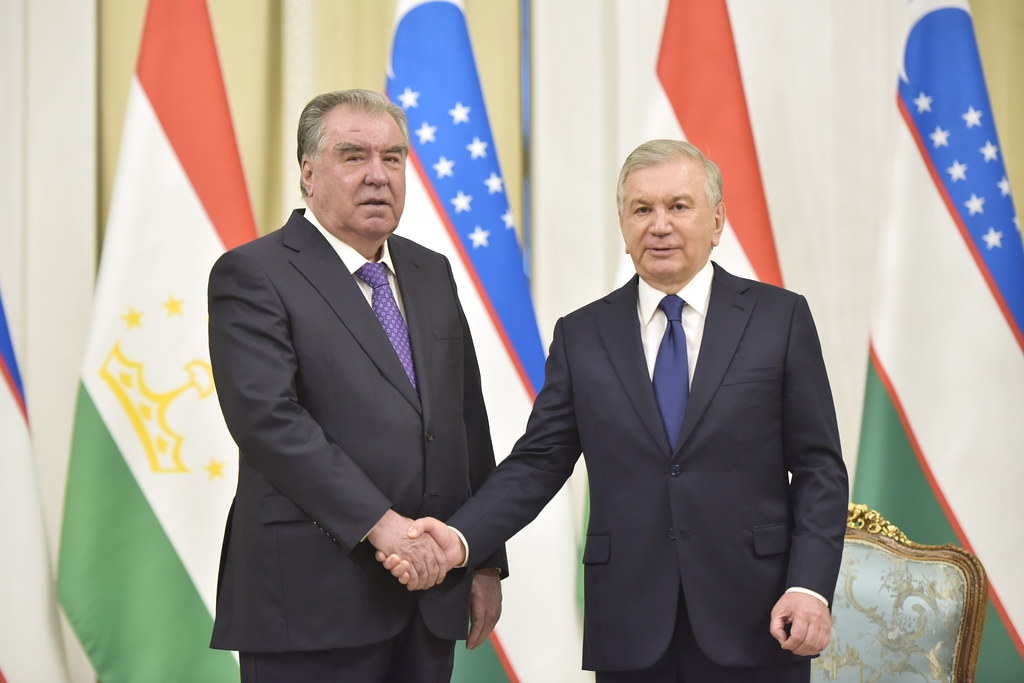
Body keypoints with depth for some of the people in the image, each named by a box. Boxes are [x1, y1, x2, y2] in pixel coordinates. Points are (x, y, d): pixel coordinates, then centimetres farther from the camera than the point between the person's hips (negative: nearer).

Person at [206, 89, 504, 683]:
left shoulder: (431, 272, 16)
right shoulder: (253, 276, -5)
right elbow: (268, 418, -17)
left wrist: (486, 560, 12)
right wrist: (378, 522, -21)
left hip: (431, 593, 6)